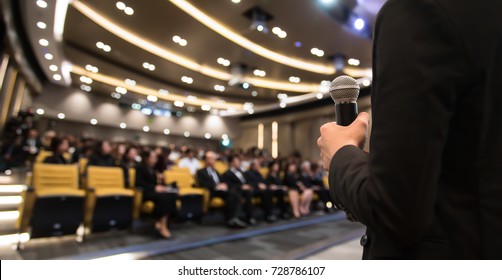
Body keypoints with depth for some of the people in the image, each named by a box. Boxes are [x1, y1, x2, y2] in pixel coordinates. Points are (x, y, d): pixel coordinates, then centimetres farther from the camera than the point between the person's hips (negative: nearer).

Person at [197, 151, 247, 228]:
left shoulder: (216, 172, 33)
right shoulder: (201, 172, 10)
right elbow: (202, 184, -7)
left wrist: (223, 185, -1)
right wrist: (216, 186, -18)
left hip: (221, 190, 7)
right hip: (211, 192, -6)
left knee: (236, 192, -27)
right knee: (231, 193, -33)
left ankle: (234, 217, -34)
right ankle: (230, 219, -30)